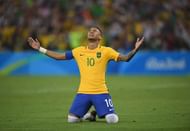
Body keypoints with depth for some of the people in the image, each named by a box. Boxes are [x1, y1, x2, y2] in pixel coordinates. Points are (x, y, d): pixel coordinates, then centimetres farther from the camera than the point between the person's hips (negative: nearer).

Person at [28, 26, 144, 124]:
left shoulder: (106, 51, -2)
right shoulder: (79, 51, 7)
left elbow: (126, 58, -7)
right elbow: (59, 56, 13)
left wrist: (135, 49, -26)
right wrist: (40, 49, 10)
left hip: (101, 92, -3)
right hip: (83, 92, 3)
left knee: (113, 120, -17)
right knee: (72, 119, -5)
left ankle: (100, 113, 19)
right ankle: (89, 115, 25)